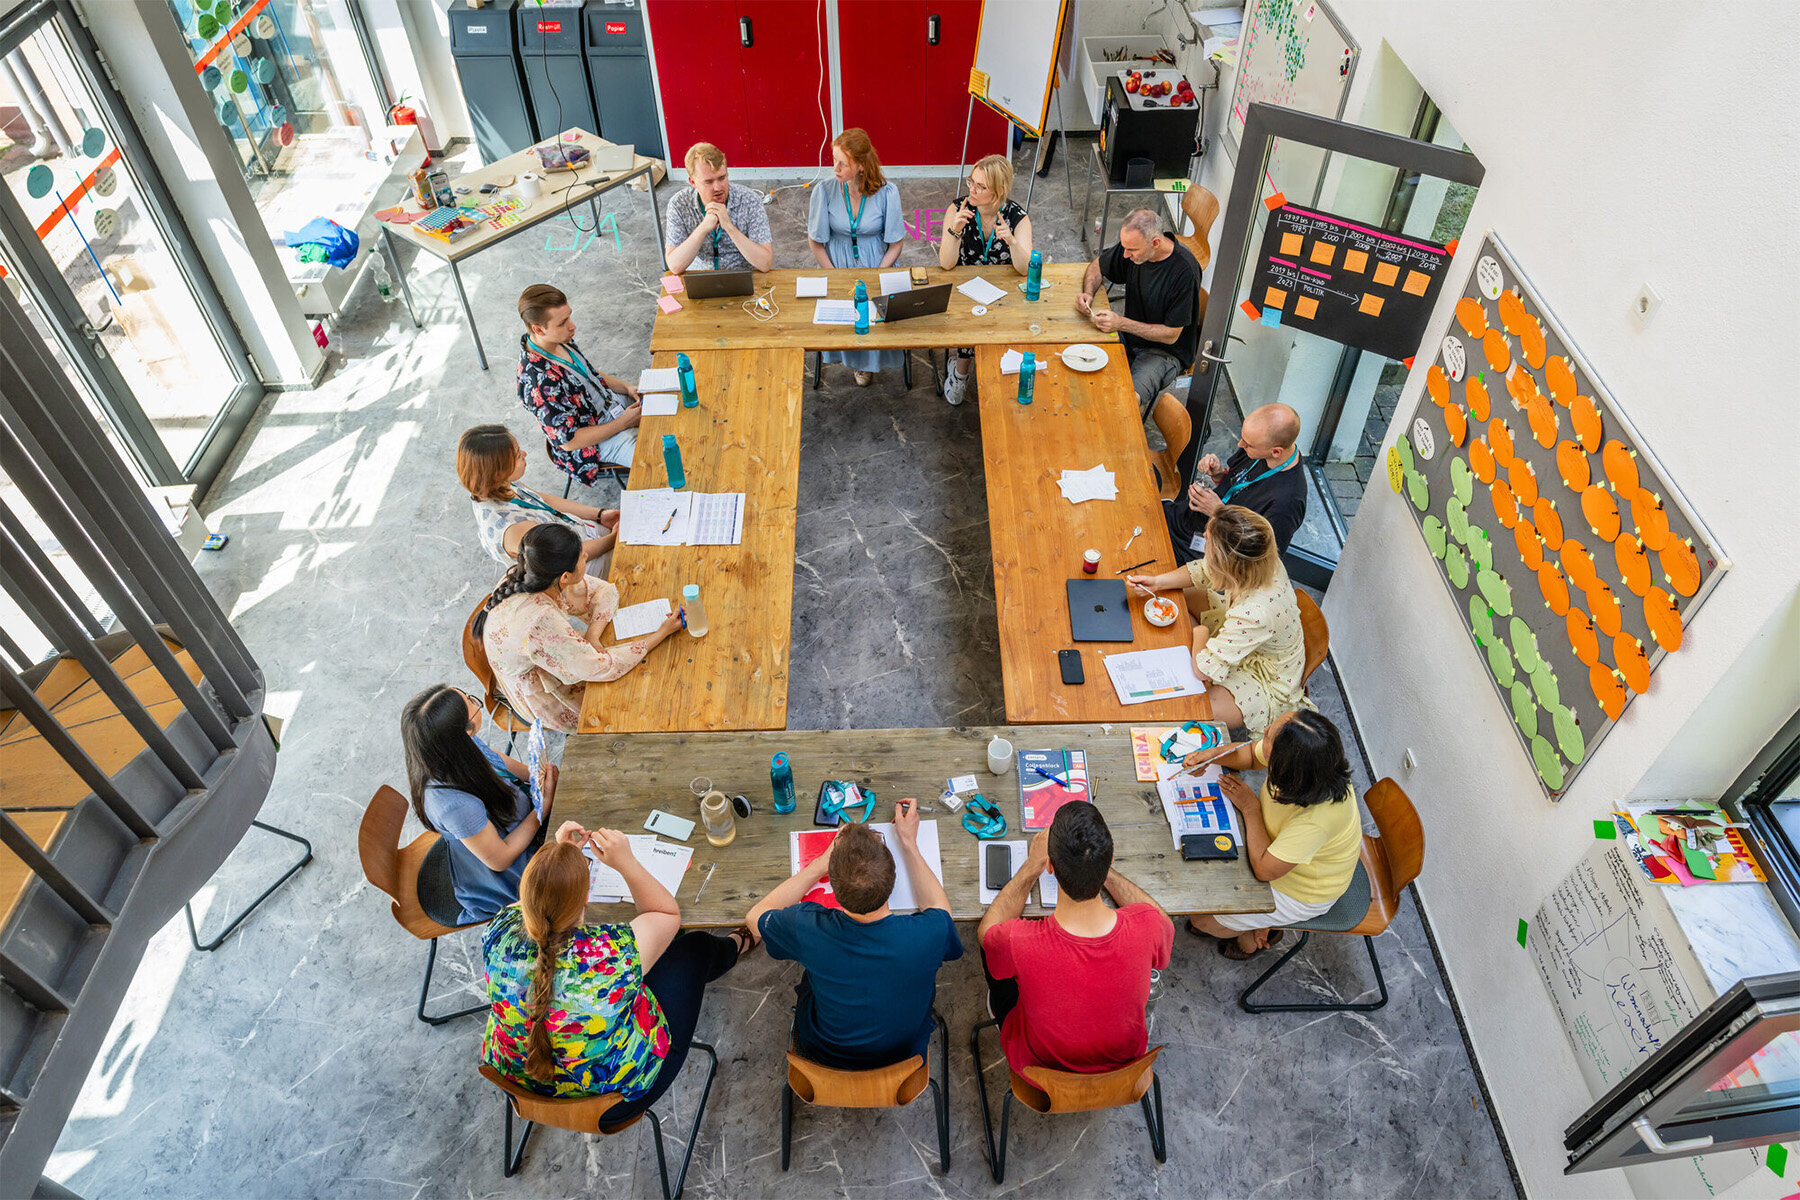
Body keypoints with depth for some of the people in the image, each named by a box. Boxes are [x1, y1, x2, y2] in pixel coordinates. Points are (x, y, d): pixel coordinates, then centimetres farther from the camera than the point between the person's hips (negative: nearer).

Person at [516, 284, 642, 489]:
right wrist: (623, 423, -19)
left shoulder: (560, 339, -8)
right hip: (599, 443, -8)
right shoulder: (539, 383, -34)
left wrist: (626, 388, -4)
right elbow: (568, 441, -25)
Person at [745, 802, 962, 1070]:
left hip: (823, 1057, 0)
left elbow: (755, 917, -8)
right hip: (903, 1055, 1)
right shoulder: (927, 935, -34)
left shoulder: (808, 929, -34)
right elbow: (939, 907, -6)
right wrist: (909, 844, 1)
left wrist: (822, 862, -5)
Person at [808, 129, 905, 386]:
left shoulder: (887, 193, -11)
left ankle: (869, 361, 12)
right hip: (838, 265, 1)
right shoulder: (824, 191, -10)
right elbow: (816, 242, -2)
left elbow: (896, 243, -4)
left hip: (878, 265, -1)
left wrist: (876, 275, -15)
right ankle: (854, 357, 12)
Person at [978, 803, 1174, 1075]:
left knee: (990, 945, 18)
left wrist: (1033, 866, -5)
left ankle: (998, 1004, 49)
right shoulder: (1146, 927, -34)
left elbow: (986, 930, -11)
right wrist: (1099, 866, -2)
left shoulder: (1019, 942, -39)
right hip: (1124, 1063, 2)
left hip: (1040, 1067, -2)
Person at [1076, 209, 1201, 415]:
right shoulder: (1133, 245, -8)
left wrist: (1122, 324, -27)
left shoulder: (1185, 270, -25)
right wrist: (1088, 293, -8)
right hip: (1131, 335, 7)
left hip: (1167, 350, -7)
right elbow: (1098, 266, 13)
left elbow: (1171, 335, -20)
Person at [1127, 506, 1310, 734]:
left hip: (1267, 685, -8)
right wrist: (1157, 581, -15)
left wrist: (1201, 631, -16)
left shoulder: (1255, 614, -45)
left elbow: (1204, 670, -36)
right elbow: (1203, 570, -2)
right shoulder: (1260, 560, -23)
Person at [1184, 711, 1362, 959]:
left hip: (1300, 892, -7)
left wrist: (1250, 808, -25)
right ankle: (1256, 920, 31)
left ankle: (1253, 936, 35)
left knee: (1201, 919, 3)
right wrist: (1213, 755, -20)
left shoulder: (1316, 818, -44)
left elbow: (1264, 869, -31)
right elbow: (1251, 754, -2)